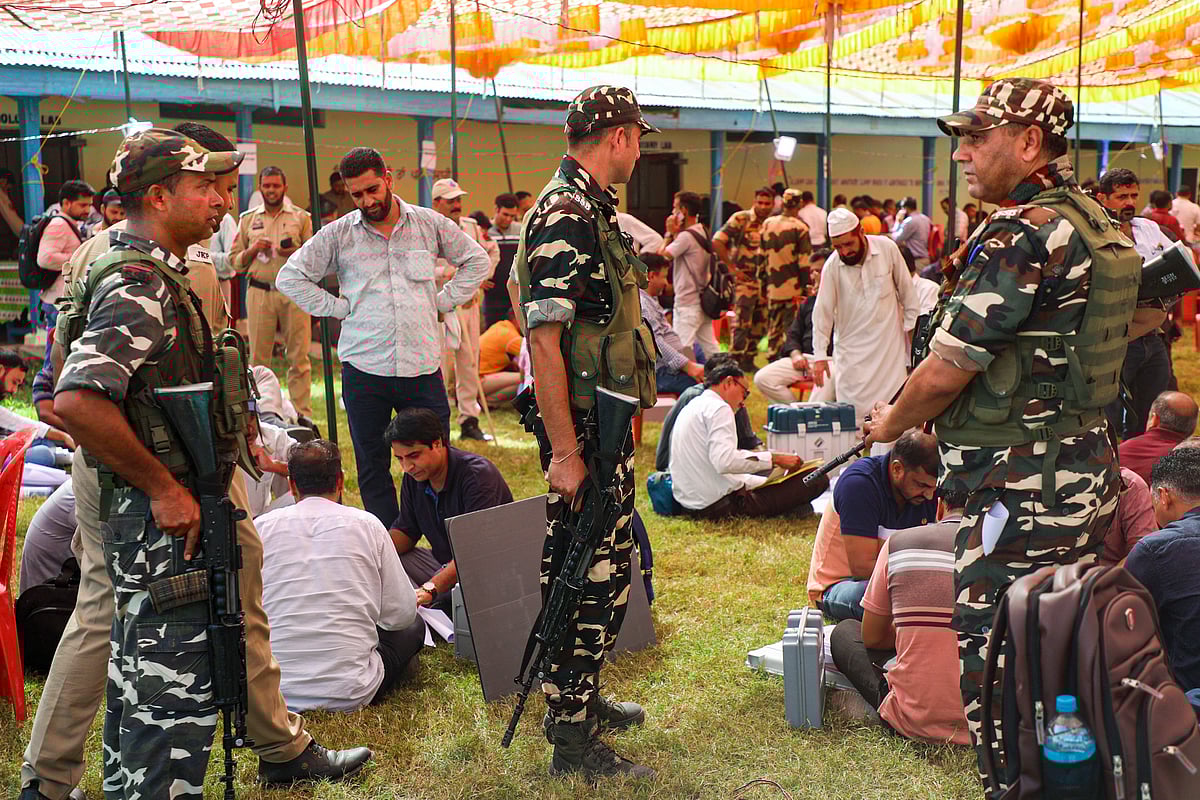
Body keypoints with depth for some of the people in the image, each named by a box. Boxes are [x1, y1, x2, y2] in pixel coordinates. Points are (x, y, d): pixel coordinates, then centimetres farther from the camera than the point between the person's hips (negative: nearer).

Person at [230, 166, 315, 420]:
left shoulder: (301, 217, 10)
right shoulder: (248, 218, 15)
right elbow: (235, 261, 14)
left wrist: (296, 253, -11)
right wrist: (253, 249, -5)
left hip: (294, 292, -1)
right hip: (259, 292, 1)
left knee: (298, 356, -3)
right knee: (258, 357, 2)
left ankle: (302, 414, 1)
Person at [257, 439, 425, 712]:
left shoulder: (261, 526, 1)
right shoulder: (367, 525, -1)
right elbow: (400, 614, 1)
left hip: (275, 690, 2)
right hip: (351, 693, -2)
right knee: (413, 626, 23)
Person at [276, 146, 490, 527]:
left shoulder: (430, 224, 6)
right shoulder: (338, 234, 4)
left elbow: (477, 261, 17)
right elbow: (291, 276, 9)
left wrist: (442, 301, 7)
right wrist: (337, 307, 1)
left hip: (423, 367, 0)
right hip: (364, 370, 0)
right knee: (372, 470, 6)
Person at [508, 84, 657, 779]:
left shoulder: (593, 208, 14)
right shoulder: (566, 214, -18)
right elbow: (545, 338, -23)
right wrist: (563, 452, -24)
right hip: (584, 431, -10)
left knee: (611, 569, 19)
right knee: (586, 581, -1)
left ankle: (586, 699, 34)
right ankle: (573, 741, 11)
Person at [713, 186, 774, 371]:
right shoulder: (741, 219, -8)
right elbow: (717, 242, -14)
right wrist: (732, 267, -13)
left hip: (764, 282, 6)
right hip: (744, 280, -6)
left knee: (760, 325, 11)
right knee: (742, 323, -9)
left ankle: (748, 360, 23)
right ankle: (735, 361, -2)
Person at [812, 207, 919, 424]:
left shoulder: (887, 248, -9)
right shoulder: (832, 266, -12)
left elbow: (906, 289, 4)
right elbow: (822, 311, -6)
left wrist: (911, 323, 8)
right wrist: (820, 355, -9)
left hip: (889, 340, 1)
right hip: (852, 346, -1)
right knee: (852, 412, -3)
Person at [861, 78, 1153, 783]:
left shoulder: (1021, 236, -18)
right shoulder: (1103, 225, 10)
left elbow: (945, 370, -18)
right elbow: (1151, 310, 27)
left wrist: (891, 422, 1)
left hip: (1023, 486, -10)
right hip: (1089, 471, 10)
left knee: (992, 658, -2)